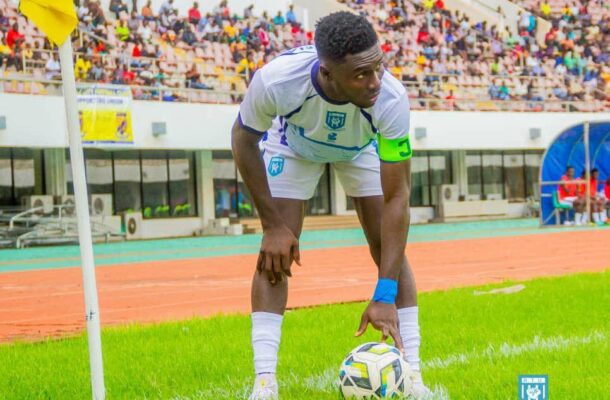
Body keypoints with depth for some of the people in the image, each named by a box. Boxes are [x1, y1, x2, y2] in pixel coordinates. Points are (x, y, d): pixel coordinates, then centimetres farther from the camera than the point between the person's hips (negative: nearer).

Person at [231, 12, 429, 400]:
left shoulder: (391, 98, -42)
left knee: (390, 248, -10)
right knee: (275, 252, -14)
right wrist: (273, 224, -20)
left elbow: (397, 197, -36)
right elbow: (244, 139, -20)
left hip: (363, 146, 0)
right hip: (294, 143, 0)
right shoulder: (275, 80, -43)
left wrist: (385, 296, -39)